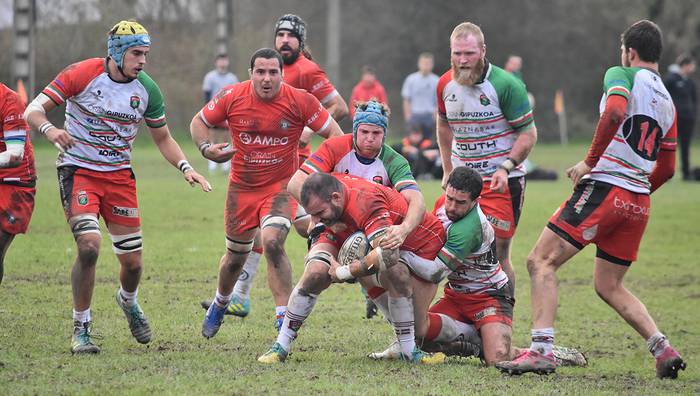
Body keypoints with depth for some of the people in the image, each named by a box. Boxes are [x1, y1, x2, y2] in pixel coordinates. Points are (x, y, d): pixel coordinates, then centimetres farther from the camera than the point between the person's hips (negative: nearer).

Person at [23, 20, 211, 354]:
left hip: (119, 176, 4)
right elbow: (33, 110, -14)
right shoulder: (81, 75, -14)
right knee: (89, 246, -24)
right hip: (78, 172, -4)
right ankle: (81, 330, -7)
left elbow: (163, 138, 12)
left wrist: (185, 167, -6)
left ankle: (128, 302, 40)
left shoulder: (147, 90, -2)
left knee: (132, 261, 3)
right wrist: (50, 129, -37)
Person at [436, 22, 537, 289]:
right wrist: (448, 170, 20)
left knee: (496, 257, -7)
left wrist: (506, 167, -21)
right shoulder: (446, 84, 3)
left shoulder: (506, 85, -14)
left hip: (501, 182, -5)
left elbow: (528, 133, -10)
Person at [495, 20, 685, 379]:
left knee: (541, 261, -6)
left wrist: (590, 161, -16)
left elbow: (615, 112, -24)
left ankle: (540, 350, -20)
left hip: (603, 188, -8)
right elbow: (666, 169, 24)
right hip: (638, 202, 8)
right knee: (609, 287, 18)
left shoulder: (621, 75, -1)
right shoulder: (666, 101, 21)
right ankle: (663, 350, 3)